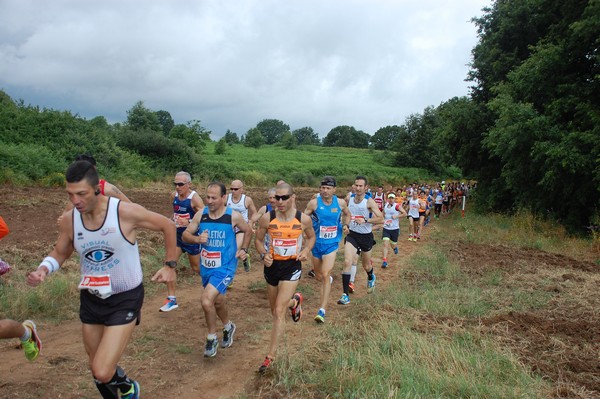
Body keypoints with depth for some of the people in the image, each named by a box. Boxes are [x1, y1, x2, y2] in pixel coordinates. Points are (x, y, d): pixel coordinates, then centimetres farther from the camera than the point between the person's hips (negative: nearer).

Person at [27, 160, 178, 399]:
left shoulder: (126, 212, -23)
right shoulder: (69, 220, -10)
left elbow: (167, 226, -9)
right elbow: (59, 253, 8)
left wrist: (170, 265, -6)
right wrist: (43, 269, -13)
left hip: (125, 299, -5)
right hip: (91, 299, 5)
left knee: (102, 372, -14)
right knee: (98, 369, 18)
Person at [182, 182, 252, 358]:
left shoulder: (233, 216, -12)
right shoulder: (200, 215, -5)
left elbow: (248, 231, 6)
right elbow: (185, 234, -1)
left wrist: (243, 249, -4)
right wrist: (197, 239, -20)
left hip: (225, 267, -5)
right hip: (206, 267, 5)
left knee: (206, 300, -20)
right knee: (217, 300, 21)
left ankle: (211, 338, 3)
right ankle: (228, 327, 50)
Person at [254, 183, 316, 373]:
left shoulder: (304, 219, -10)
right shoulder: (267, 218, -10)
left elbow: (311, 237, 9)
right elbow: (258, 239, 3)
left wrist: (306, 251, -10)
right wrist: (263, 254, -15)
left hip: (292, 266, -3)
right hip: (272, 265, 3)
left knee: (279, 312, -11)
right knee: (275, 310, 18)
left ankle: (270, 357, 0)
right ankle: (294, 301, 54)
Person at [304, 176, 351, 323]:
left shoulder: (340, 203, -5)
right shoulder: (314, 203, -13)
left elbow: (347, 214, 16)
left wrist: (346, 225, 1)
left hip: (331, 244, -1)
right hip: (316, 243, 1)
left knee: (325, 275, -14)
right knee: (318, 274, 19)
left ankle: (322, 310, -11)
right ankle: (328, 279, 57)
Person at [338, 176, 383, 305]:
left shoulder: (369, 201, -12)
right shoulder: (349, 199, 1)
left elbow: (380, 218, -13)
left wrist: (365, 220, -25)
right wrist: (345, 225, -1)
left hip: (366, 236, -2)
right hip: (352, 234, 2)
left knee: (366, 265, 17)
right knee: (347, 262, -17)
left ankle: (371, 278, 54)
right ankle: (345, 295, -14)